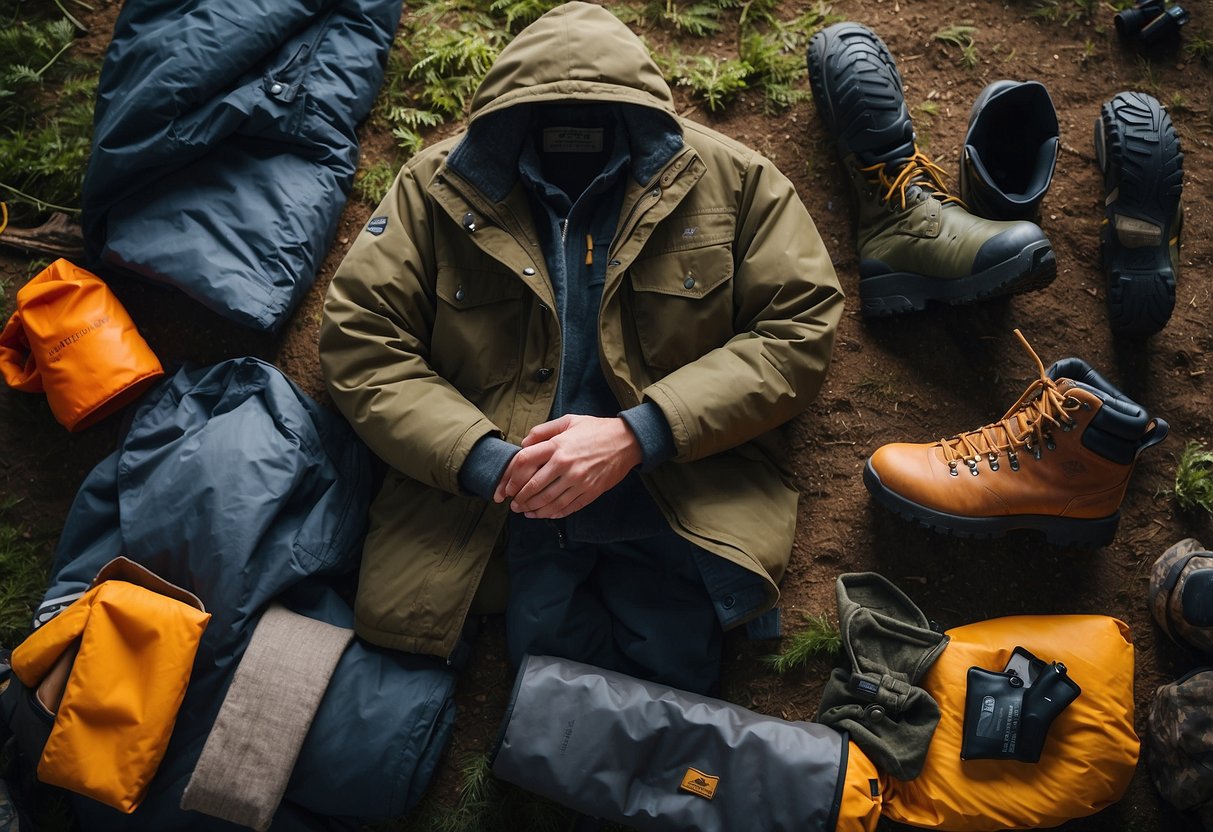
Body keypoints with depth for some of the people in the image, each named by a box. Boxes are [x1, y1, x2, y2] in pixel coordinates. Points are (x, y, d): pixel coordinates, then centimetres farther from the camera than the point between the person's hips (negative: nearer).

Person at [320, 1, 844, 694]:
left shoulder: (731, 178, 4)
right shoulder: (439, 186, 5)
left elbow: (802, 325, -1)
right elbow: (359, 337, 3)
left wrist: (637, 434, -14)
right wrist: (484, 459, -13)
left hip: (679, 498, 0)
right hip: (497, 499, 1)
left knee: (678, 669, -15)